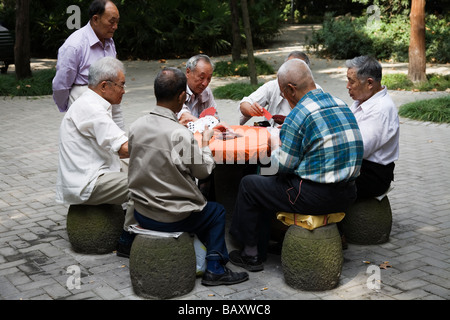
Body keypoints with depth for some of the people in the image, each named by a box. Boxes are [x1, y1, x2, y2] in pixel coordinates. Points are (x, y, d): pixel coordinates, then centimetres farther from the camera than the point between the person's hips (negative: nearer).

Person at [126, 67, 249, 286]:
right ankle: (215, 269, 22)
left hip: (141, 213, 6)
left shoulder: (136, 126, -6)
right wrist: (205, 142, 8)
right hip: (173, 219, -6)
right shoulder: (181, 135, -24)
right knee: (217, 212, 22)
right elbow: (203, 171, -10)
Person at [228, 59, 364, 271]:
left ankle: (250, 254, 23)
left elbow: (284, 166, -12)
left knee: (249, 185, 12)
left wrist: (275, 146, 9)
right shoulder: (341, 105, 8)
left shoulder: (298, 115, -17)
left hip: (315, 197, -9)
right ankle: (261, 243, 38)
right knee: (270, 183, 29)